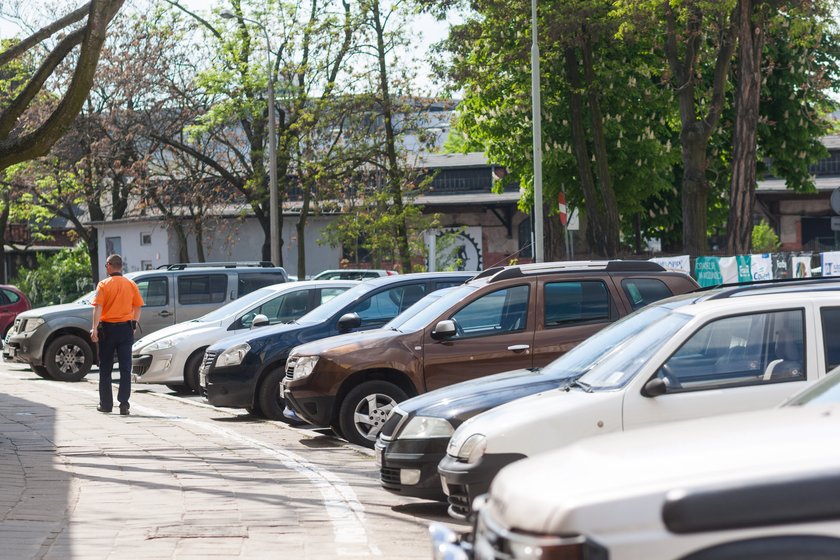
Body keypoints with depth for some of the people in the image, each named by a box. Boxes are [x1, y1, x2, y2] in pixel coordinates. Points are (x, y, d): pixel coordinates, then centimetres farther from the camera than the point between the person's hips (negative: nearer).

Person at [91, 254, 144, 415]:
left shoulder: (104, 284, -5)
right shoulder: (131, 285, 4)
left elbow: (98, 307, -14)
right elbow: (137, 307, 8)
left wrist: (95, 328, -18)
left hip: (107, 328, -2)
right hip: (126, 328, 2)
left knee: (105, 368, 10)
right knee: (125, 368, 2)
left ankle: (106, 404, 14)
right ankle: (124, 403, -7)